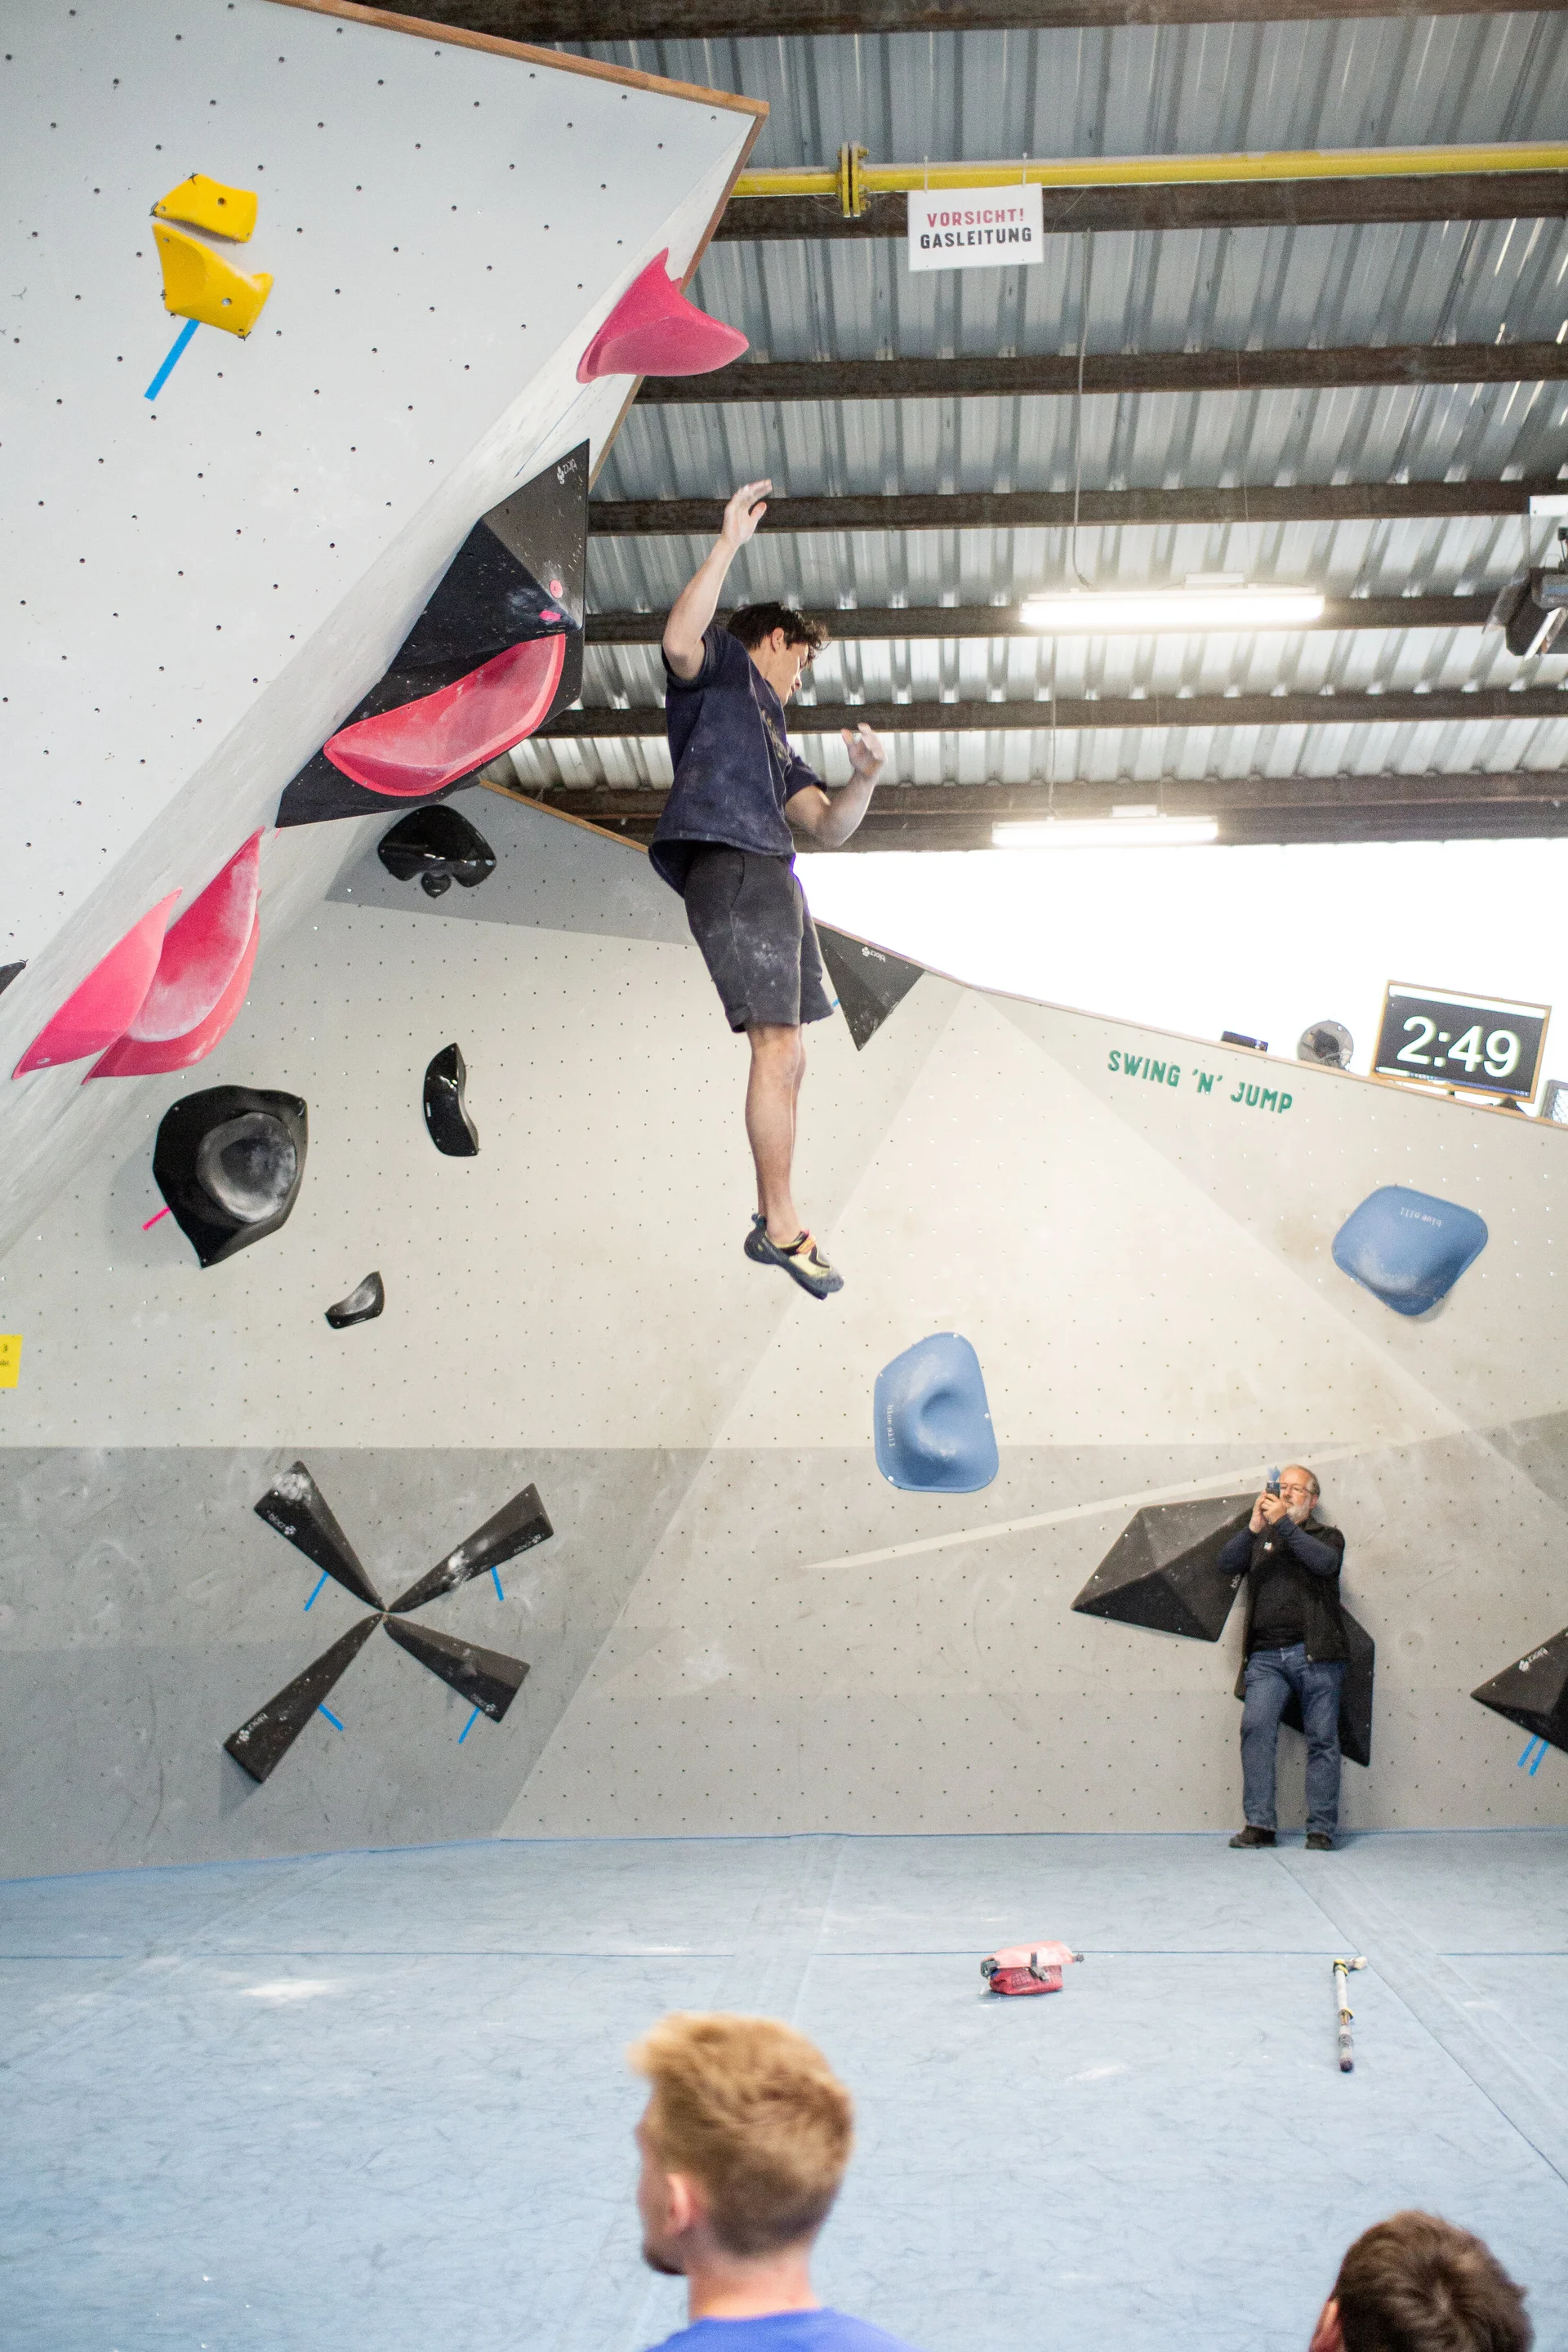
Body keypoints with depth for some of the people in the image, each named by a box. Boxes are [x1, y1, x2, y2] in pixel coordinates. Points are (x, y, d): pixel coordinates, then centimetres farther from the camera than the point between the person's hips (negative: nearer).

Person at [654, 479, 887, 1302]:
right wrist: (731, 540, -15)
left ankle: (772, 1221, 13)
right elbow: (680, 638, -14)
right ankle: (781, 1227, -13)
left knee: (785, 1057, 8)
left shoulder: (775, 742, 34)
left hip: (772, 882, 10)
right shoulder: (721, 666, 12)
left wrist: (864, 778, 5)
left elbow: (830, 828, 23)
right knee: (779, 1046, -15)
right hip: (729, 866, -10)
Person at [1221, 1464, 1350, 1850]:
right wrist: (1254, 1526, -10)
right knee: (1255, 1726, -13)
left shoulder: (1327, 1536, 12)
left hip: (1314, 1653, -2)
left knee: (1322, 1739, -2)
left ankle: (1321, 1829, 2)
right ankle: (1259, 1824, -12)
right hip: (1266, 1656, 2)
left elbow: (1325, 1562, -11)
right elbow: (1227, 1563, 4)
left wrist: (1284, 1523, -15)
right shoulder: (1260, 1537, 20)